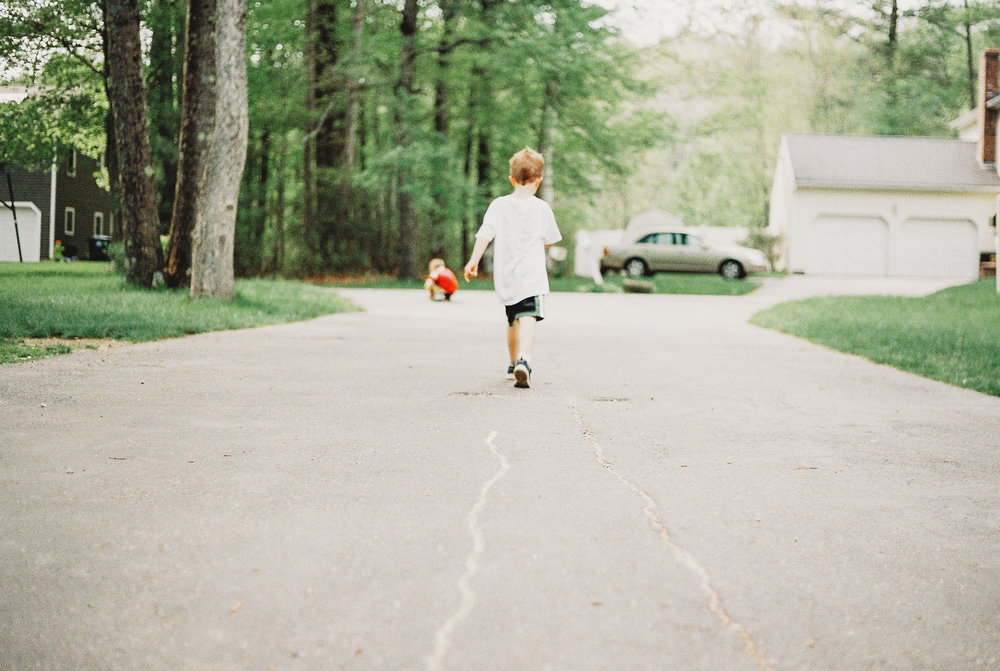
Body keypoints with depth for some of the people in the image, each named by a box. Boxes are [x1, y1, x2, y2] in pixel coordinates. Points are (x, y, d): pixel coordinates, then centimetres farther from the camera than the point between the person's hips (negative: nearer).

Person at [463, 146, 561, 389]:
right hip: (531, 276, -4)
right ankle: (524, 359, -40)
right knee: (527, 318, -16)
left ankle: (513, 365, 35)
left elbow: (485, 234, -7)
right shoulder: (542, 209, -1)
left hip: (505, 278, 4)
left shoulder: (498, 205, 2)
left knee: (513, 321, 20)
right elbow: (550, 241, 11)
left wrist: (474, 260, -7)